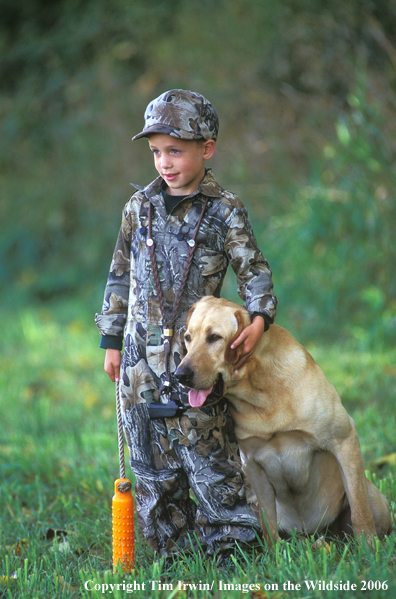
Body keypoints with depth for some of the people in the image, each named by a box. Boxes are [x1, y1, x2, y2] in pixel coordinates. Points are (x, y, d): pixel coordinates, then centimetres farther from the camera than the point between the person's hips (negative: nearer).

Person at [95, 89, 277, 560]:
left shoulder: (225, 211, -1)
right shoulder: (139, 207, 8)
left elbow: (253, 270, 0)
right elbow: (121, 275, 14)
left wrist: (260, 318, -18)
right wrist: (112, 341, 13)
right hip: (142, 353, 4)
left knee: (209, 454, -6)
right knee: (153, 458, 5)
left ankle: (230, 545, 3)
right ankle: (173, 552, 14)